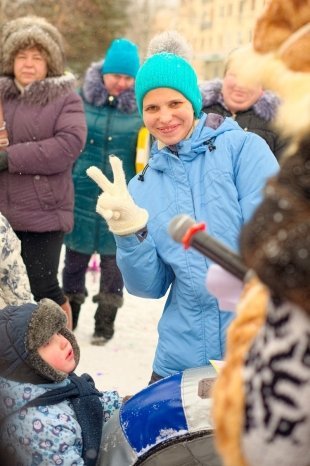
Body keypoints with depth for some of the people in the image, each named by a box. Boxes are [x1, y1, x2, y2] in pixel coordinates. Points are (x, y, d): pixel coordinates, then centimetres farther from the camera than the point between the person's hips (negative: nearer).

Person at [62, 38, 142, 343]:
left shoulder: (140, 106, -5)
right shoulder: (82, 99, -2)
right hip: (82, 194, 1)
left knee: (113, 258, 8)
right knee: (76, 256, 12)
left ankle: (105, 321, 23)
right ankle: (68, 318, 28)